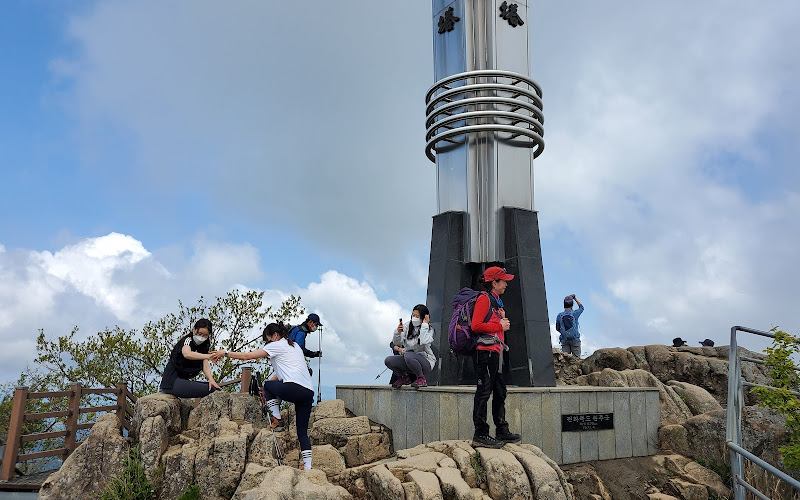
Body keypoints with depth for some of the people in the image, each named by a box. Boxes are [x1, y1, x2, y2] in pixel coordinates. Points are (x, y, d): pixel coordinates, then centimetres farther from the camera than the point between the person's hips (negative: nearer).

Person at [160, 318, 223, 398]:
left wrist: (211, 379, -21)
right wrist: (208, 356, -45)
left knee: (216, 387, -5)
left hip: (183, 381, 8)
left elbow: (205, 366, -1)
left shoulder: (203, 347, 15)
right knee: (210, 390, -24)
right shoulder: (187, 340, -7)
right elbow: (187, 354, -32)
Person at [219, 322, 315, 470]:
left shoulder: (277, 345, 6)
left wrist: (225, 353, 14)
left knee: (268, 385, 21)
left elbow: (247, 356, 5)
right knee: (302, 431, 13)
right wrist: (270, 381, 30)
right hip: (309, 392, 8)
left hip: (294, 388, -8)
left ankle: (277, 420, 12)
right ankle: (307, 466, 7)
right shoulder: (294, 345, 29)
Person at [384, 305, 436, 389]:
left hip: (425, 361, -5)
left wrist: (424, 325, -25)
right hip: (408, 359, 5)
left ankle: (422, 379, -10)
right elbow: (396, 343, -2)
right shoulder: (407, 325, 2)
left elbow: (424, 342, -32)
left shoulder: (429, 329, -9)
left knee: (408, 355, -35)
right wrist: (397, 332, -21)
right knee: (388, 361, -16)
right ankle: (404, 378, 12)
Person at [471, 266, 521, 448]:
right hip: (486, 351, -11)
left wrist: (503, 321, 7)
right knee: (484, 392, -8)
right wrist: (500, 326, -11)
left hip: (496, 353, 11)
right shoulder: (484, 299, -8)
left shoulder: (496, 302, 22)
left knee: (500, 392, 14)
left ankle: (502, 432, 23)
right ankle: (480, 435, -5)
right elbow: (476, 325, -19)